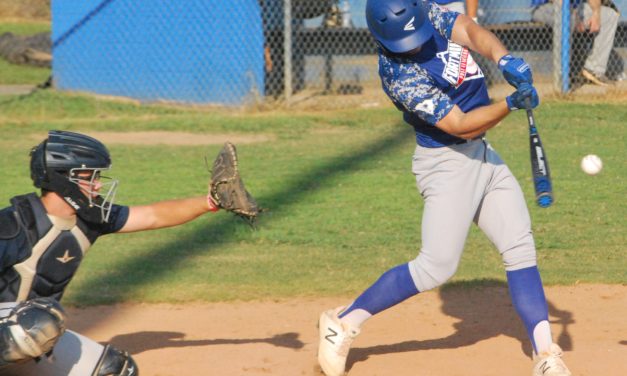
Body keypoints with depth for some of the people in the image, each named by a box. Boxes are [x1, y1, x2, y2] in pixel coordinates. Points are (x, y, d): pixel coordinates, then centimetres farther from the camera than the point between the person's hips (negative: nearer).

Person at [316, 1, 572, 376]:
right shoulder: (400, 76, -25)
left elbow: (471, 31, -16)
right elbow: (461, 124, -26)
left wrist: (503, 58, -35)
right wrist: (510, 104, -37)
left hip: (483, 154, 8)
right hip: (447, 163, -8)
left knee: (521, 249, 0)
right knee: (437, 266, -9)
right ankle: (344, 323, 5)